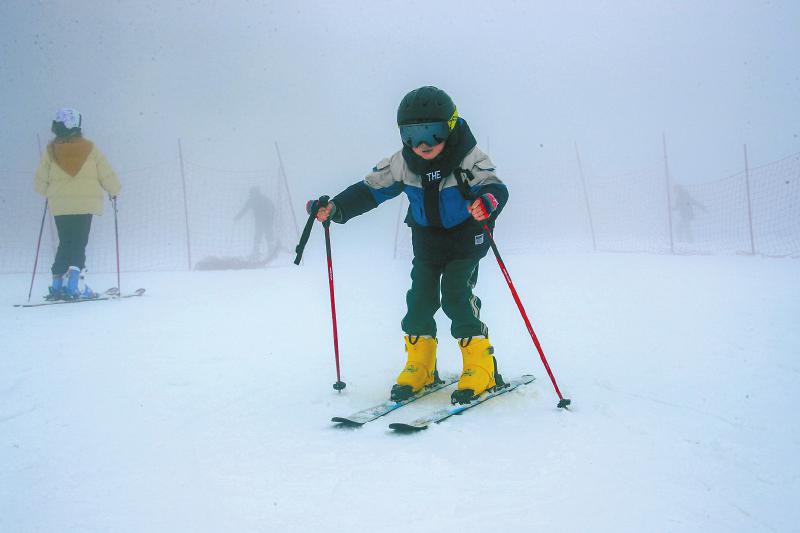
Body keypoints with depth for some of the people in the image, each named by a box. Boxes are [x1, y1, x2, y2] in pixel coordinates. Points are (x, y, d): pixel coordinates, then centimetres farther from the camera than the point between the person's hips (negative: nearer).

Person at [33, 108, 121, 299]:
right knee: (79, 244, 1)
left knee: (65, 243, 15)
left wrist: (50, 192, 27)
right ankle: (75, 282, -13)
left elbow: (40, 183, 5)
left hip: (59, 206, 2)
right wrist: (114, 191, 19)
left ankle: (58, 284, 13)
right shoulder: (90, 149, -3)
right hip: (85, 204, -2)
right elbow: (107, 175, 0)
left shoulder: (50, 151, 2)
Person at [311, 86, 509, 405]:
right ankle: (420, 370, 14)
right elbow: (370, 189, -8)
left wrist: (488, 202, -61)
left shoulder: (469, 160, -24)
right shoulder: (402, 164, -12)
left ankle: (481, 369, -6)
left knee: (457, 297, -15)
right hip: (426, 241, 5)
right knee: (419, 299, 0)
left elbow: (494, 186, -36)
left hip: (465, 238, -4)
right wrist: (336, 208, -22)